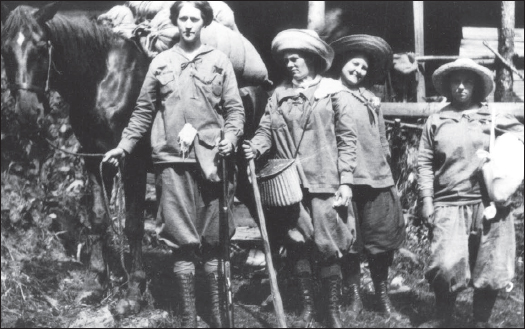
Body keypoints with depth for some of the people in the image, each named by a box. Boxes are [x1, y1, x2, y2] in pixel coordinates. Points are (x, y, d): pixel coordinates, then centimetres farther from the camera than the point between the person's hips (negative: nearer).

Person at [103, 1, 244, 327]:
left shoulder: (219, 60, 9)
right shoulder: (161, 62, 12)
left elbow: (235, 108, 6)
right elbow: (144, 110, 14)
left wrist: (230, 137, -11)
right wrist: (124, 146, 6)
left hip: (211, 159, -1)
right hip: (172, 158, 1)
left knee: (213, 239, 3)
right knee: (181, 239, 0)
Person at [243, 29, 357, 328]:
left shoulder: (332, 91, 2)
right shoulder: (279, 94, 11)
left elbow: (346, 138, -1)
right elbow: (266, 130, 8)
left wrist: (346, 181, -7)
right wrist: (256, 147, -16)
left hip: (324, 181, -3)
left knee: (328, 248, -3)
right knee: (297, 246, 7)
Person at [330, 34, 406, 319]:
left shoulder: (371, 100, 16)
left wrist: (385, 171, 16)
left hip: (376, 179, 3)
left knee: (380, 242, 6)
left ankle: (382, 295, 19)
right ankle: (353, 297, 15)